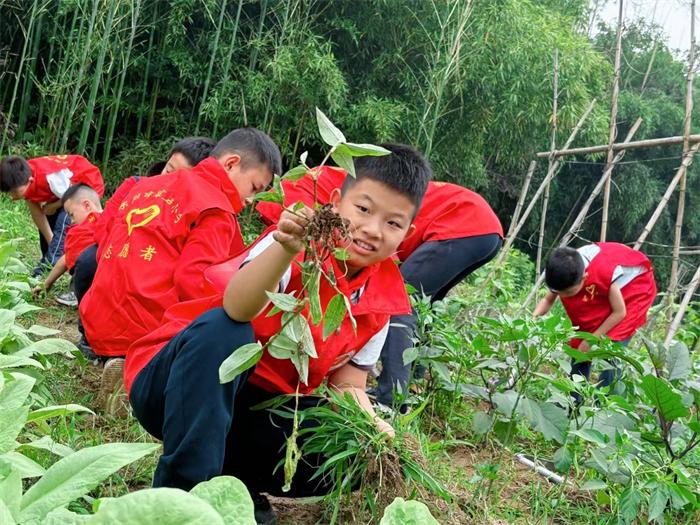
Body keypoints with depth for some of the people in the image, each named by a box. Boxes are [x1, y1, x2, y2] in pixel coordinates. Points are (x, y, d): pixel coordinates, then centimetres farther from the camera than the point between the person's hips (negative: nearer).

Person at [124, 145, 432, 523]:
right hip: (172, 384, -5)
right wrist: (285, 249, -56)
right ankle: (184, 488, -24)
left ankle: (233, 479, 2)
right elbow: (237, 309, -38)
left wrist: (371, 425, -19)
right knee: (222, 328, -35)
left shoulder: (383, 300, -1)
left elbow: (347, 383, 2)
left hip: (258, 412, 5)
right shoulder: (299, 243, -19)